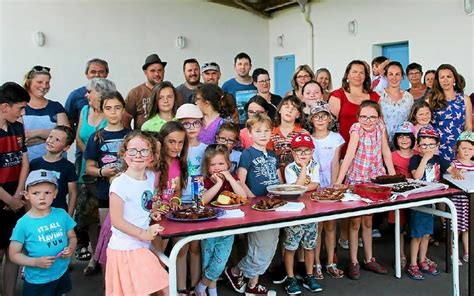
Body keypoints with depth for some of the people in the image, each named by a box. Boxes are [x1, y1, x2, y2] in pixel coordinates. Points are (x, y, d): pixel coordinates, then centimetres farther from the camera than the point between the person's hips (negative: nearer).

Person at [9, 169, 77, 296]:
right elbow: (14, 254, -8)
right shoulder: (24, 223, -14)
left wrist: (71, 248, -14)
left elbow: (72, 237, 7)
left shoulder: (62, 215, -6)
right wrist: (36, 262, -22)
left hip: (62, 273, 3)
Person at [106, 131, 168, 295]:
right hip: (125, 248, -7)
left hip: (142, 246, 7)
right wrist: (143, 233, -21)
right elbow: (116, 220, -18)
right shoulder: (120, 184, -17)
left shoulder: (151, 177, 5)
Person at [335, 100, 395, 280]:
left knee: (368, 221, 15)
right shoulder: (356, 129, -17)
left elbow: (386, 151, 2)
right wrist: (338, 182, -30)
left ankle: (369, 260, 26)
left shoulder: (380, 127, -5)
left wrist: (393, 175, -3)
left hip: (374, 179, 4)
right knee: (355, 221, 3)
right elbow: (349, 155, -25)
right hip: (355, 180, -4)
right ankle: (354, 263, 12)